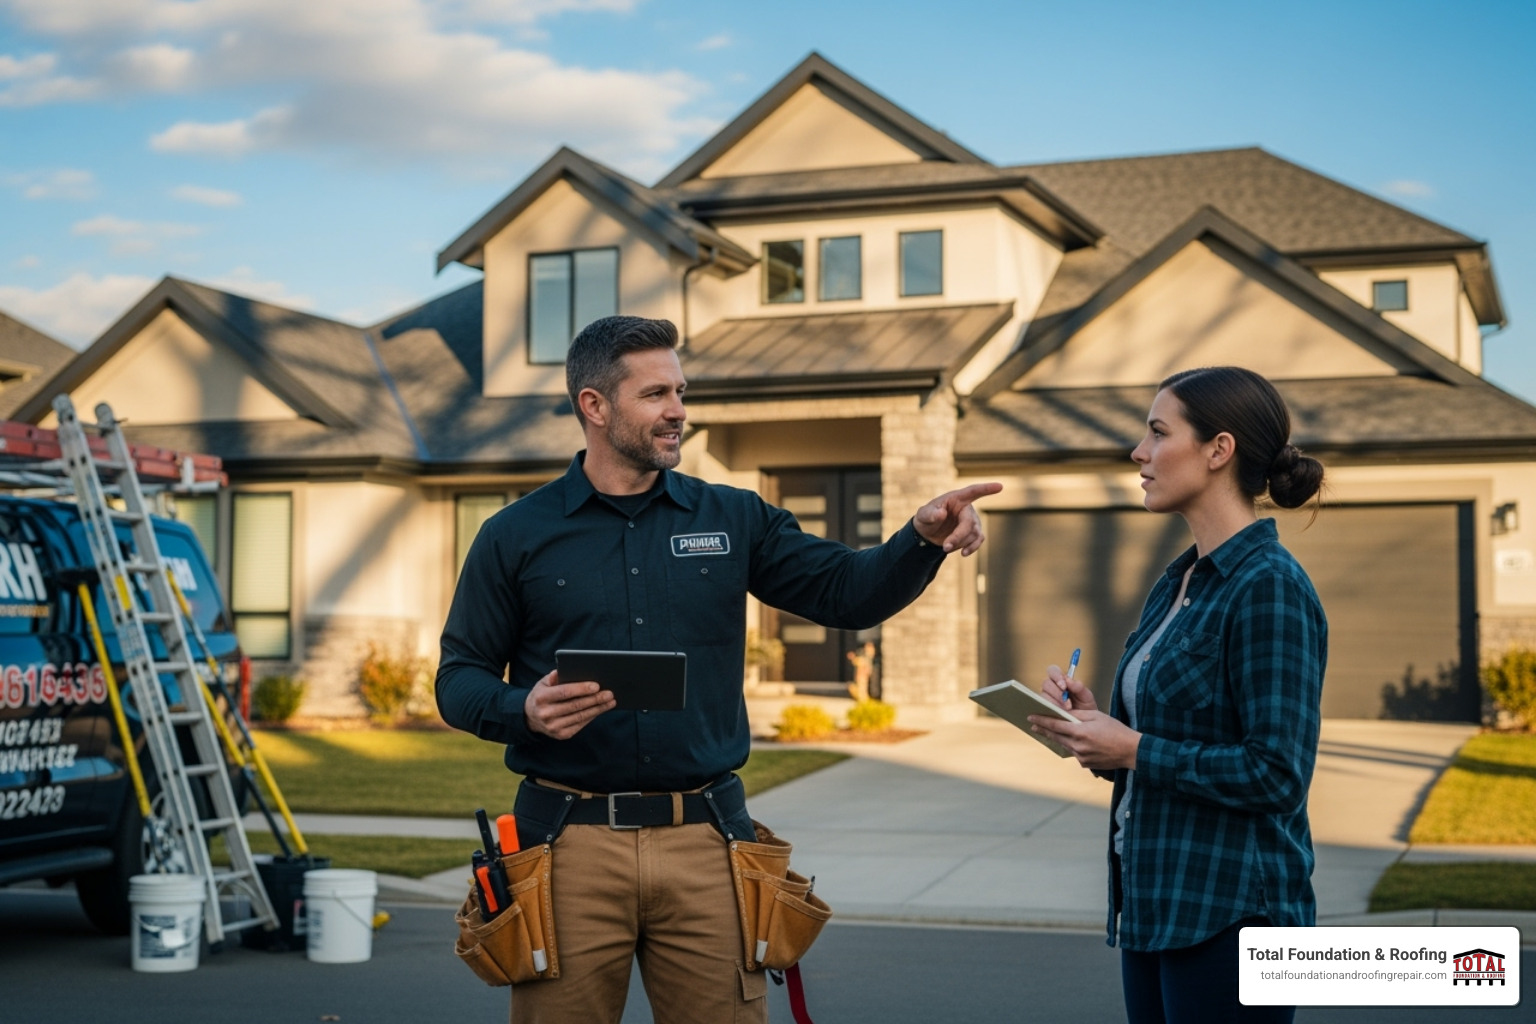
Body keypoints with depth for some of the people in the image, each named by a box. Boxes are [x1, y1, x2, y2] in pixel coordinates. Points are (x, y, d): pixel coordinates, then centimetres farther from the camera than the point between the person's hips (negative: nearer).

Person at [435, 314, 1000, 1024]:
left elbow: (846, 591, 4)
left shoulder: (733, 520, 10)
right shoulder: (516, 538, 4)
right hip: (571, 840, -1)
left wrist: (923, 540, -14)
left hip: (705, 838, 2)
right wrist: (524, 710, -16)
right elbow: (460, 679, 5)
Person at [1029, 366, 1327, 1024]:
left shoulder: (1269, 586, -15)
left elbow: (1277, 775, -20)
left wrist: (1135, 750, -16)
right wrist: (1093, 719, 3)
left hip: (1229, 914, -9)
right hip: (1156, 905, 9)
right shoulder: (1177, 583, 12)